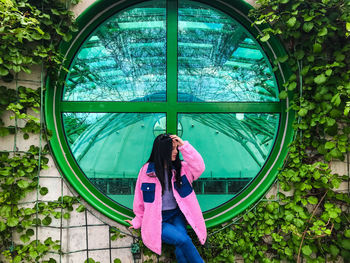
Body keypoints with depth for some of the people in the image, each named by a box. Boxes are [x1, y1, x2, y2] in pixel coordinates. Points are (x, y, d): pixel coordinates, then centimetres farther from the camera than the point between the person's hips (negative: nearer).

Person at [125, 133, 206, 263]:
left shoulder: (181, 168, 3)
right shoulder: (147, 170, -6)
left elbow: (199, 167, -14)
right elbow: (140, 198, 3)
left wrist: (184, 145, -15)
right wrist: (138, 221, 11)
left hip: (176, 215, 3)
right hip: (157, 220, -3)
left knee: (181, 249, -26)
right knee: (184, 240, -25)